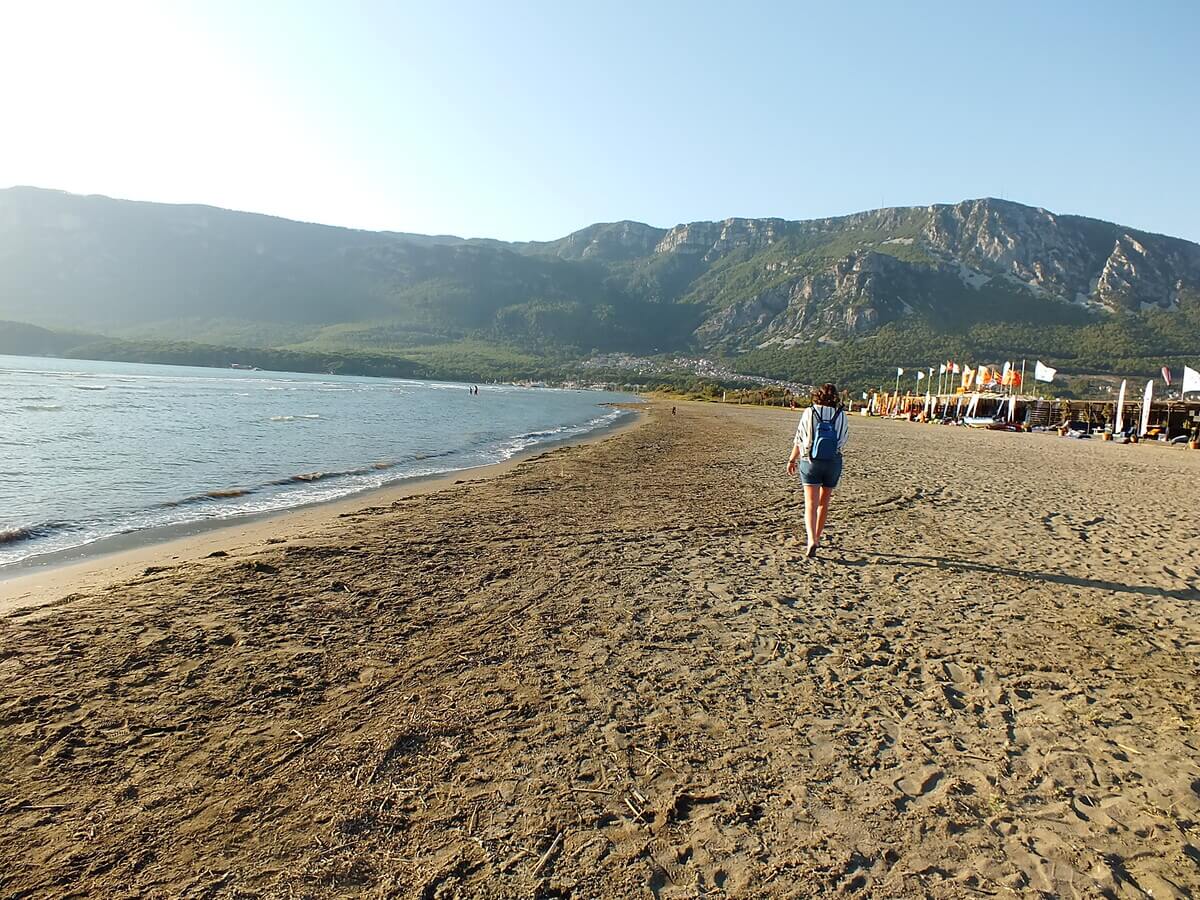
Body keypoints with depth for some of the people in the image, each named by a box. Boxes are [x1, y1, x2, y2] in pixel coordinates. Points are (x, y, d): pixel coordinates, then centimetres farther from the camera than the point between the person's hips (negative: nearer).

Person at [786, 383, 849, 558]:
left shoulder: (809, 413, -5)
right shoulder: (841, 415, -2)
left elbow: (799, 440, -2)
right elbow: (844, 439, 8)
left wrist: (792, 460, 10)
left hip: (810, 462, -2)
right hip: (833, 463, 2)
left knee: (811, 504, -5)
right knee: (824, 502, 17)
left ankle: (812, 540, -22)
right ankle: (817, 538, 29)